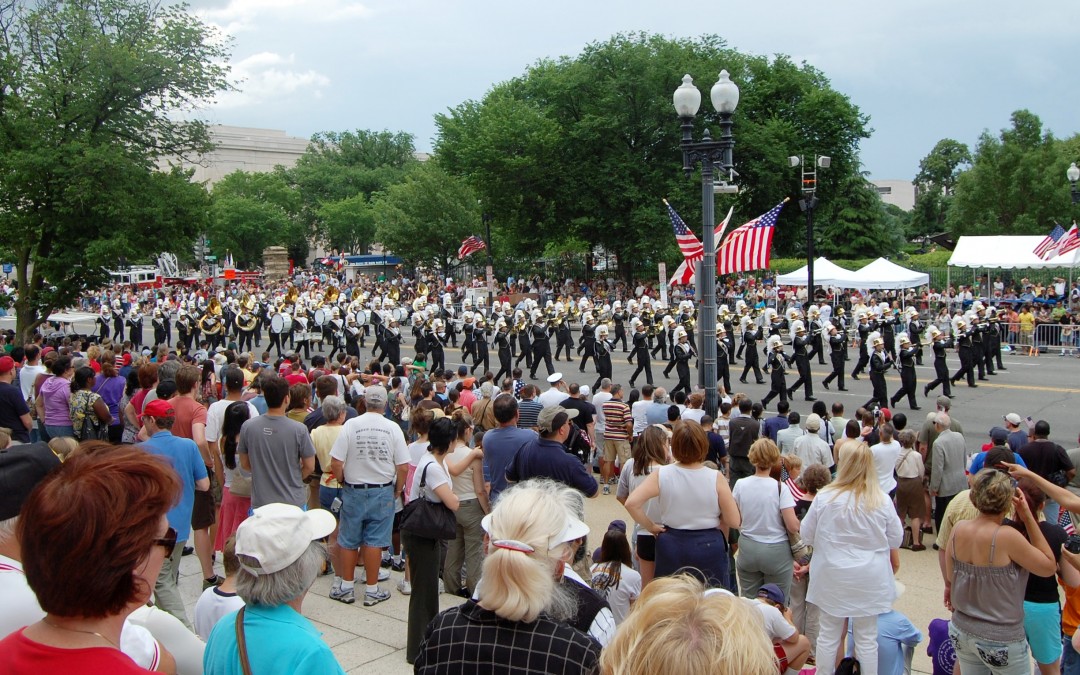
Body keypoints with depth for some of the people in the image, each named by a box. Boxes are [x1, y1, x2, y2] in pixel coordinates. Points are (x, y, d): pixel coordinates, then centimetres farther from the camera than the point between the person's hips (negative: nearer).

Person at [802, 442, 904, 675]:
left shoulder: (824, 497, -13)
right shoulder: (882, 501, -12)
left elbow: (806, 535, -1)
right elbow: (896, 539, 1)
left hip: (832, 577, 0)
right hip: (869, 579, 0)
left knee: (828, 635, 13)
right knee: (867, 638, 12)